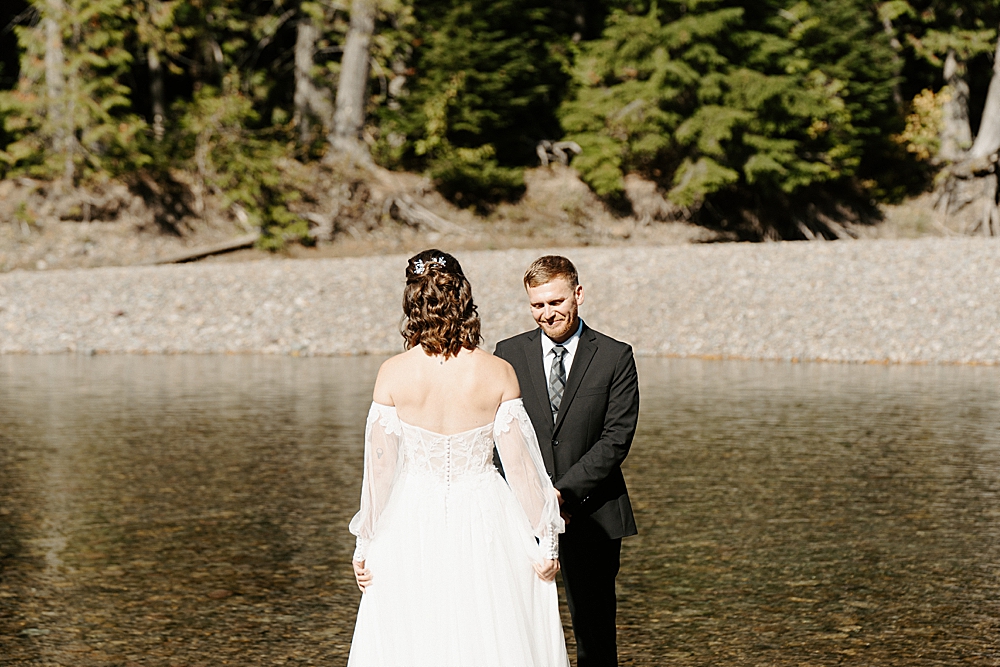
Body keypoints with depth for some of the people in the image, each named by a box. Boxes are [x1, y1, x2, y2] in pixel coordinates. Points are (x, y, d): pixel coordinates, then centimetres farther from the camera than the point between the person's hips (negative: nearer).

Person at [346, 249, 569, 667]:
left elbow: (380, 466, -5)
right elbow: (519, 463, -8)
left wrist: (365, 543, 6)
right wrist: (546, 540, 2)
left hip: (413, 523, 1)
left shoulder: (393, 374, -9)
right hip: (483, 522, 0)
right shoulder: (498, 374, -10)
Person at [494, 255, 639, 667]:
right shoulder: (509, 354, 7)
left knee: (595, 631, 3)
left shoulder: (615, 357, 2)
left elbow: (616, 439, -5)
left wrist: (565, 493, -14)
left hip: (592, 513, -1)